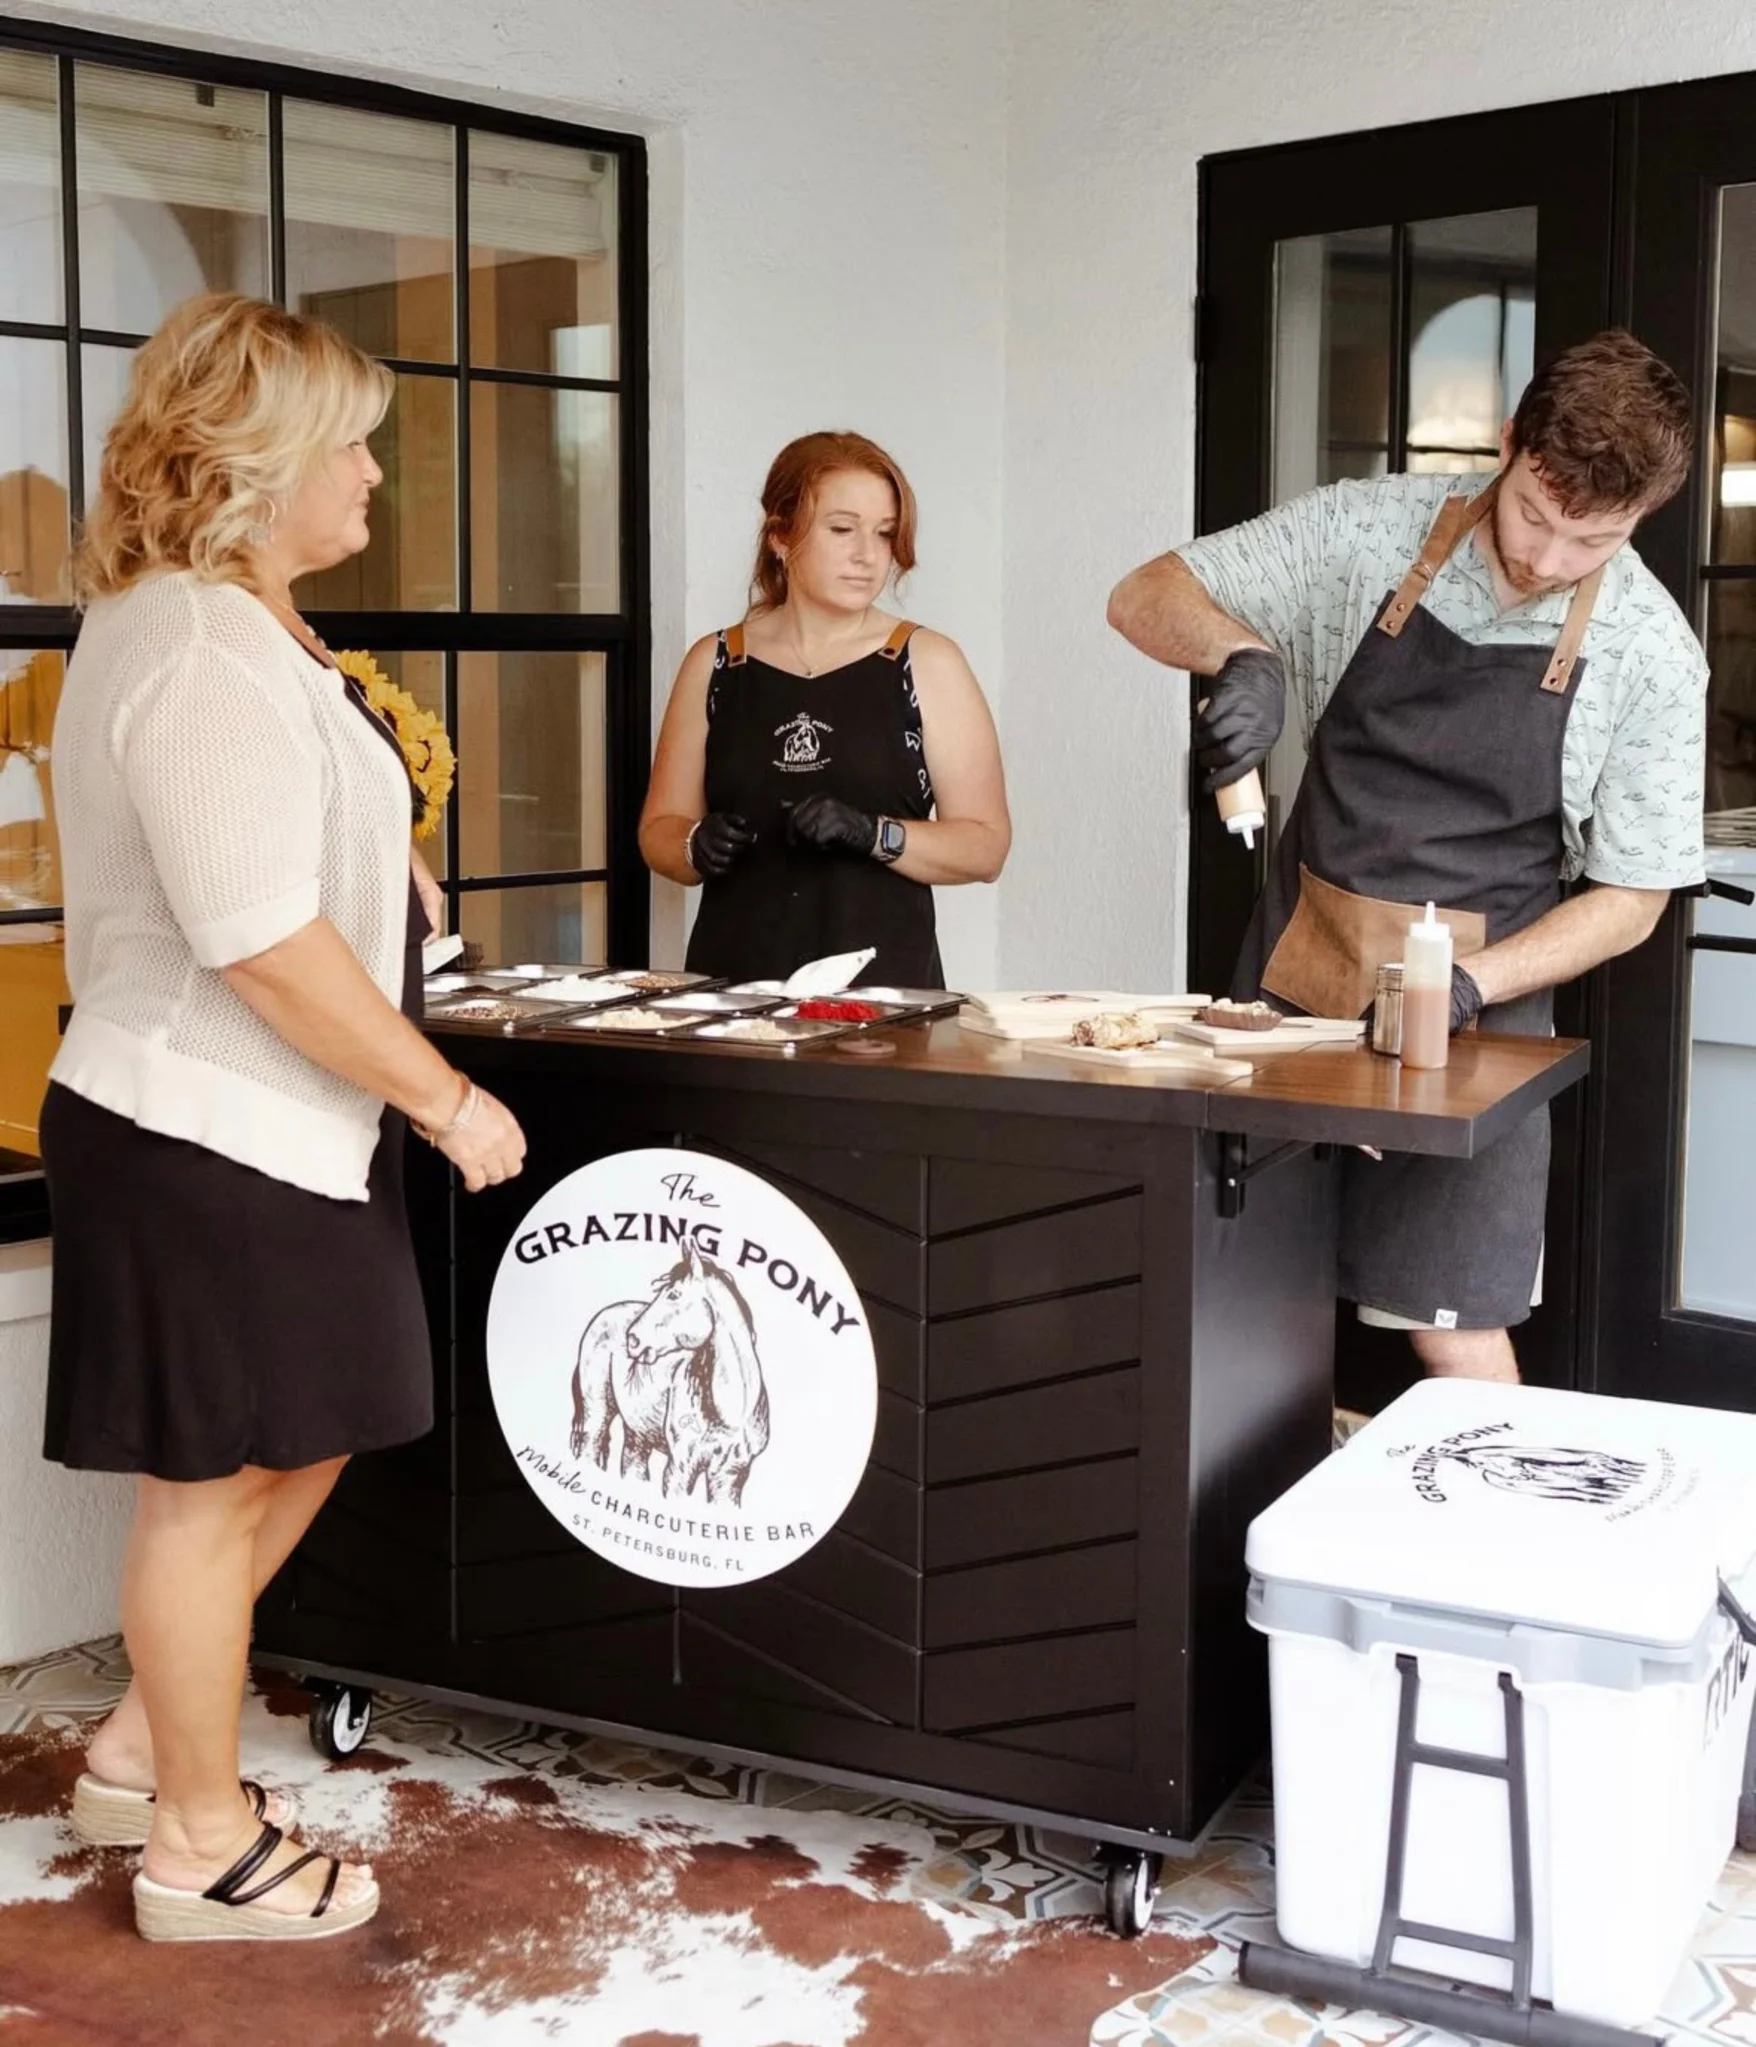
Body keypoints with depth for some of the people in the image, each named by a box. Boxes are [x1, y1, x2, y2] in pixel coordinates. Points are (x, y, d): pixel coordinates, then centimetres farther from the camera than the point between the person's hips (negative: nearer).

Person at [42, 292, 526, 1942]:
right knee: (218, 1482, 3)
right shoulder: (205, 655, -21)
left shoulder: (218, 626, 14)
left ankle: (143, 1751, 33)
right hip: (210, 1138, -10)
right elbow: (263, 941, -26)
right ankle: (203, 1844, 20)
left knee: (288, 1455, 19)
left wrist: (382, 859, 18)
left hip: (259, 1128, 10)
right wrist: (443, 1096, -18)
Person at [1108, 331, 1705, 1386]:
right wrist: (1245, 654, -24)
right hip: (1293, 975, 2)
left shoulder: (1652, 655, -8)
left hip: (1473, 1007, -2)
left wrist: (1470, 985, -18)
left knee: (1456, 1335, -3)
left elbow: (1633, 896, -3)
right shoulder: (1370, 530, -6)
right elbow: (1147, 598, -1)